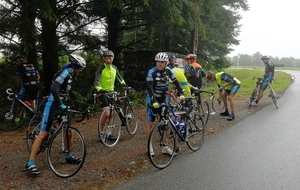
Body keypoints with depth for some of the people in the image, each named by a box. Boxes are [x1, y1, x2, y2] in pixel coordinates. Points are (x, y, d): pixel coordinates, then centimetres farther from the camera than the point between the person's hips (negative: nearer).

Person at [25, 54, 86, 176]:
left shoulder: (69, 75, 12)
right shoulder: (64, 73, -18)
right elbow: (53, 89, -31)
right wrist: (60, 104, -32)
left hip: (60, 105, 9)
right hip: (52, 105, -9)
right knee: (43, 134, -8)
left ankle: (69, 156, 26)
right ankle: (31, 163, -1)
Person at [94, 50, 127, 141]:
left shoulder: (114, 68, 5)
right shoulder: (101, 68, -13)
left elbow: (119, 76, 25)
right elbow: (96, 81, -25)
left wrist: (123, 83, 10)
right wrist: (99, 89, -43)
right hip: (103, 93, -6)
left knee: (111, 114, 10)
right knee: (106, 114, -17)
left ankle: (108, 133, 23)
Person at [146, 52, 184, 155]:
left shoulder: (168, 71, -5)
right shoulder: (152, 72, -18)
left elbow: (176, 82, 2)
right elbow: (149, 87, -28)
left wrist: (181, 94, -10)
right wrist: (154, 101, -39)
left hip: (163, 99, 5)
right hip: (152, 99, -4)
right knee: (150, 123, 2)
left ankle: (165, 147, 15)